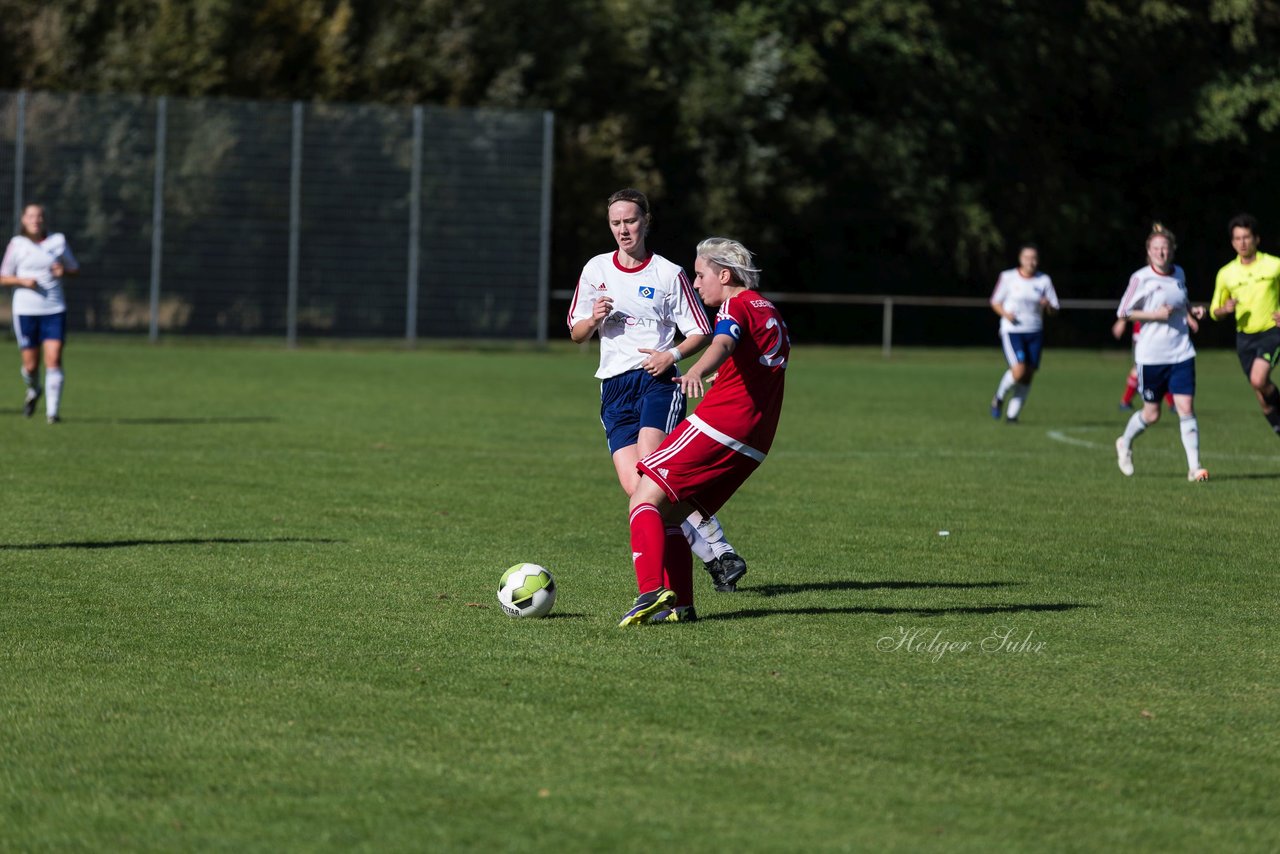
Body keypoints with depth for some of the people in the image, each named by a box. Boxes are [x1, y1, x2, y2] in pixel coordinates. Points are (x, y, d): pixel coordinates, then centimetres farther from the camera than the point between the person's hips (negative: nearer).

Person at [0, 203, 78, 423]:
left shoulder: (58, 241, 5)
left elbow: (75, 269, 15)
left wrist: (64, 271, -7)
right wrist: (23, 281, -13)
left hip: (54, 310, 0)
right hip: (25, 311, 0)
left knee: (54, 359, -12)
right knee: (31, 365, 3)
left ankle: (52, 411, -9)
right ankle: (33, 391, 37)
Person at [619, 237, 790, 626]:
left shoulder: (737, 305, -3)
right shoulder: (770, 313, 25)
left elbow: (722, 344, -28)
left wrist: (696, 373, -48)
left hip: (719, 422, -9)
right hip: (754, 442, 9)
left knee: (645, 498, -12)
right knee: (667, 516, 12)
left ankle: (652, 591, -29)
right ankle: (679, 605, 1)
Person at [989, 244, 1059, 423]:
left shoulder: (1044, 280, 5)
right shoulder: (1008, 277, -2)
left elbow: (1054, 308, 7)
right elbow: (995, 301, 7)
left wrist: (1048, 305, -17)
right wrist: (1005, 313, -14)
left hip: (1034, 333, 4)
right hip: (1011, 331, -4)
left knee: (1028, 375, 0)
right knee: (1018, 371, -20)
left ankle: (1012, 414, 13)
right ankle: (999, 398, 7)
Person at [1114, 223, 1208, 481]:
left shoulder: (1179, 274, 7)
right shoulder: (1141, 278, -9)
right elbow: (1122, 312, -5)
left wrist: (1192, 309, 5)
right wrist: (1155, 315, -16)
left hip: (1181, 353, 3)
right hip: (1151, 355, -3)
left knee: (1186, 408, -8)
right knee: (1151, 414, 7)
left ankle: (1194, 467, -6)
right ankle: (1125, 444, 36)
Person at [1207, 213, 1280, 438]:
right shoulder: (1226, 274, 2)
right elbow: (1215, 312, 10)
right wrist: (1225, 309, -13)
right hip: (1245, 337, 4)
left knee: (1258, 379, -25)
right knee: (1261, 393, 4)